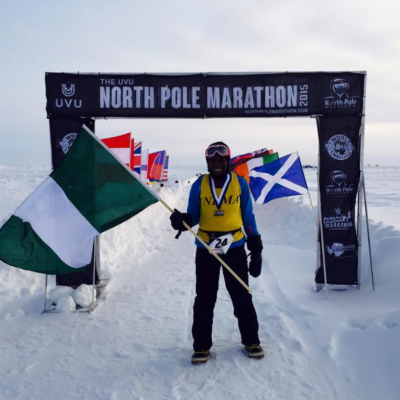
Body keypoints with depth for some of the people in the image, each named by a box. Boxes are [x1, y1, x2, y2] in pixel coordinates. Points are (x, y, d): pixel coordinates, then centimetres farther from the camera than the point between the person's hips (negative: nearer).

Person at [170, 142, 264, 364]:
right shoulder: (199, 185, -1)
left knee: (242, 297, 9)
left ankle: (251, 341, 26)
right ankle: (201, 345, 20)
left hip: (235, 247, 0)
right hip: (206, 249, 1)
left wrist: (256, 249, 1)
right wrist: (182, 220, -22)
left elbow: (248, 218, 3)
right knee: (204, 299, 7)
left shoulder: (240, 183, -1)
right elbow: (193, 216, 2)